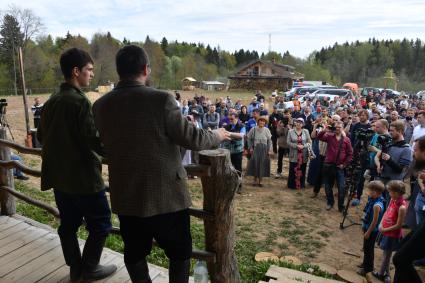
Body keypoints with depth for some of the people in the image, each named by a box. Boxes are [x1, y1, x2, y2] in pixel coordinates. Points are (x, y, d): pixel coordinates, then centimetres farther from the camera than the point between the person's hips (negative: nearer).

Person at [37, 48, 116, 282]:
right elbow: (92, 140, -23)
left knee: (68, 223, 16)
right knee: (100, 223, 7)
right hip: (83, 176, -8)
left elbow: (41, 136, 16)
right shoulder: (80, 101, -18)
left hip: (58, 175, 9)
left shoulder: (50, 102, 8)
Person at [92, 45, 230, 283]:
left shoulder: (100, 106, -3)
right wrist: (217, 136, 5)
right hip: (166, 195, -4)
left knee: (134, 253, 22)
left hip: (126, 196, 5)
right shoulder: (161, 100, -19)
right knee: (180, 253, 17)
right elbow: (192, 138, -14)